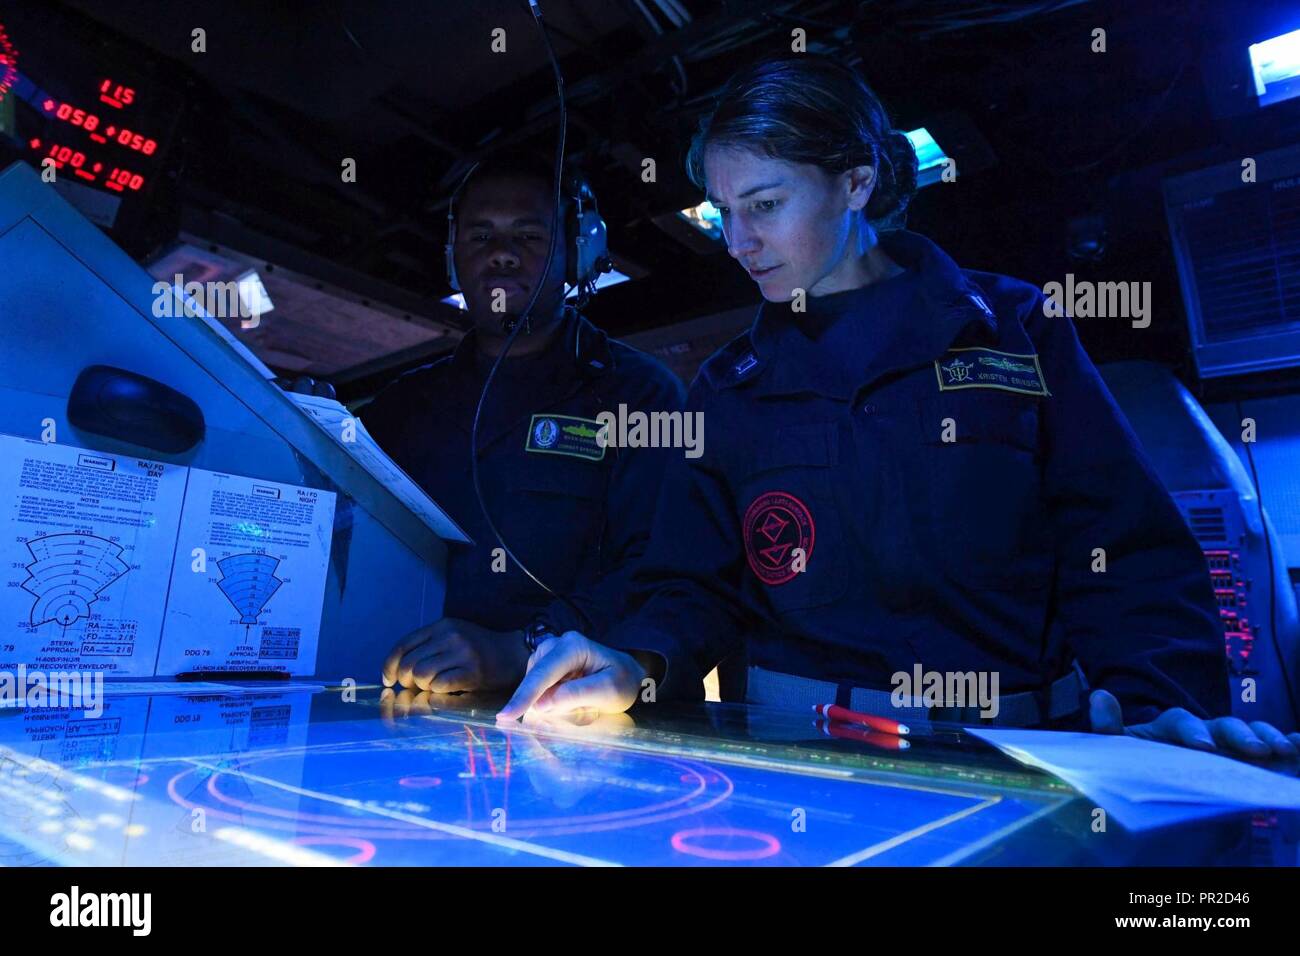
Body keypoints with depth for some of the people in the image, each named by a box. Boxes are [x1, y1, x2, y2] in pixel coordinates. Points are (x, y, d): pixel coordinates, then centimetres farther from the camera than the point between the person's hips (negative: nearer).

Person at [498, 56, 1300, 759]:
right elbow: (697, 589, 7)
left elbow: (1129, 552, 2)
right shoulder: (728, 388, 11)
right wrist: (636, 665, -13)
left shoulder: (1017, 329, 7)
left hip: (1019, 746, 0)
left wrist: (1159, 701, -14)